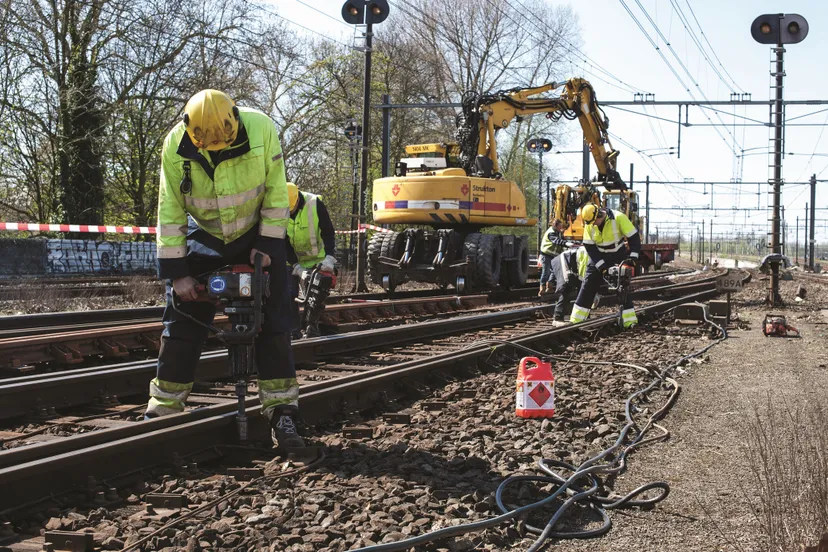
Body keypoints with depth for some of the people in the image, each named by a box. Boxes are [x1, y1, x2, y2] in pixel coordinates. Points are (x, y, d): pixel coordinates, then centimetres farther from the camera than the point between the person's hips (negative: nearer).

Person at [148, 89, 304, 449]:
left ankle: (282, 413, 0)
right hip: (204, 237, 1)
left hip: (256, 234, -1)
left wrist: (267, 244, -13)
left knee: (273, 324, -7)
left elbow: (276, 192, -13)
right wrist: (176, 271, -15)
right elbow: (170, 211, -14)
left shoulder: (261, 129, -25)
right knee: (181, 323, -2)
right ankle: (162, 410, 9)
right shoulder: (175, 145, -22)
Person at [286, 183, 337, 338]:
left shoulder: (315, 204, -21)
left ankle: (310, 326, 6)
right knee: (289, 293, -8)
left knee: (319, 292, -6)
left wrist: (329, 258, -29)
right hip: (292, 260, 1)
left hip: (316, 259, -1)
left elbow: (328, 233, -17)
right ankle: (293, 330, -4)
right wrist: (296, 267, -23)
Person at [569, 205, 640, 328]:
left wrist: (632, 257, -25)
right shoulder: (589, 225, -12)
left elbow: (634, 237, -19)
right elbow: (590, 248, -10)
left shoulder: (618, 218, -22)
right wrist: (602, 266, -18)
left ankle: (630, 321, -2)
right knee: (587, 287, -1)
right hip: (598, 257, 2)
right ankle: (575, 320, 1)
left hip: (619, 256, -2)